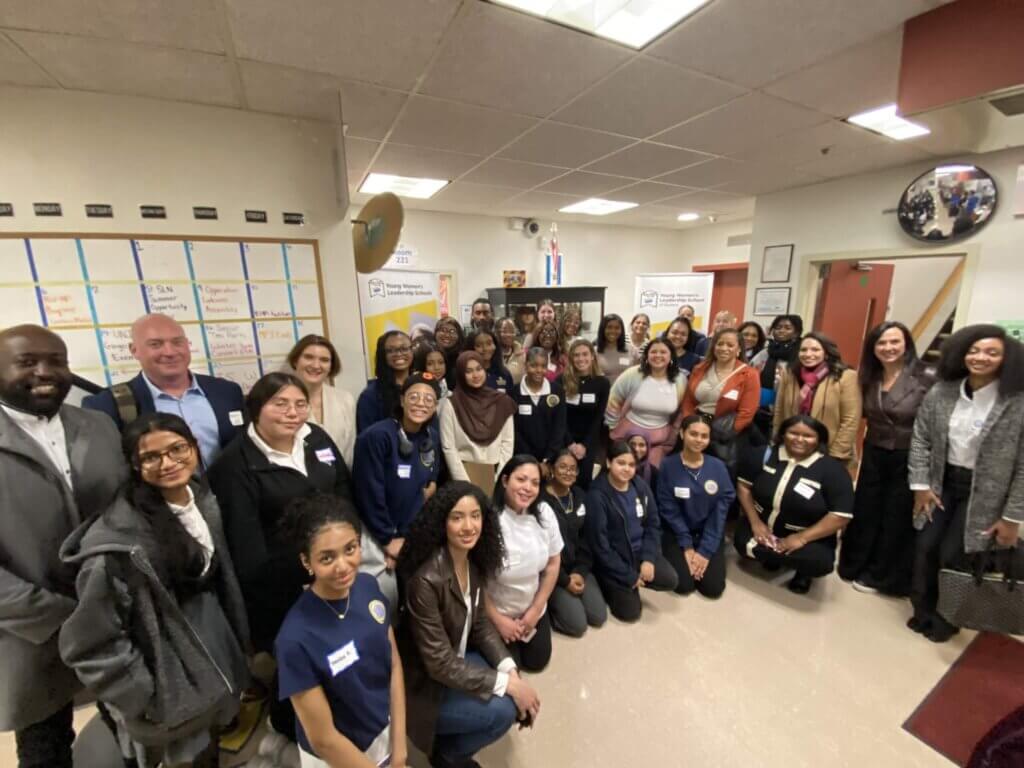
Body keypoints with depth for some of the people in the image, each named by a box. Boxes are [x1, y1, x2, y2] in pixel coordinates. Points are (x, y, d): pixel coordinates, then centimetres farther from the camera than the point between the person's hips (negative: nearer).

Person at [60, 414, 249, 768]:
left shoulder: (204, 500, -6)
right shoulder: (119, 539, -27)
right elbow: (92, 641, -19)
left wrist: (235, 642, 11)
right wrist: (142, 696, -13)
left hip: (215, 650, 6)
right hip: (170, 677, -6)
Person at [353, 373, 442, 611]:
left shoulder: (432, 437, -1)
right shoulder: (377, 437, -21)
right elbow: (370, 495, -18)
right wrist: (389, 539, -11)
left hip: (414, 534, 6)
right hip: (377, 536, -5)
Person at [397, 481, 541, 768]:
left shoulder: (474, 562, -9)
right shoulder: (426, 580, -33)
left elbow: (481, 623, 2)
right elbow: (439, 663, -26)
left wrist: (510, 669, -12)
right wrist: (506, 684, -22)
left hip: (458, 661, 7)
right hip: (426, 685, -7)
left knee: (521, 696, -4)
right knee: (503, 710, -18)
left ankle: (454, 739, 20)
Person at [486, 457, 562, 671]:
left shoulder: (545, 513, -15)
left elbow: (553, 563, -3)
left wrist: (535, 610, -2)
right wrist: (498, 620, -11)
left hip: (534, 610, 5)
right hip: (496, 613, -4)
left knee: (537, 662, 18)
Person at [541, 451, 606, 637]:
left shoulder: (580, 495, 4)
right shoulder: (540, 500, -19)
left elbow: (586, 538, 6)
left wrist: (580, 571, -6)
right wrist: (565, 580, -12)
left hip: (577, 567, 6)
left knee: (599, 617, 0)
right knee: (578, 624, -11)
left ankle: (566, 599, 22)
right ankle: (546, 605, 13)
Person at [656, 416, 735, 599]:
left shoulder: (718, 467, -7)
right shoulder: (668, 466, -14)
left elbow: (721, 510, -6)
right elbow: (668, 509, -10)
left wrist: (706, 550, -10)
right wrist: (687, 546, -11)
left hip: (709, 535, 2)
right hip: (677, 533, -2)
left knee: (713, 588, -9)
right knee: (684, 585, -14)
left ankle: (703, 554, 21)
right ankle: (678, 556, 17)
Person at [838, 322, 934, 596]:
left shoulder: (926, 378, -15)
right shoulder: (869, 377, 1)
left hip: (908, 460, -4)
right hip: (873, 456, 4)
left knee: (897, 520, 12)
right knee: (864, 514, 13)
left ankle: (880, 576, 30)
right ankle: (855, 567, 31)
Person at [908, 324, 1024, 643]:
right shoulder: (941, 393, -5)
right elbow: (920, 438, 2)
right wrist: (920, 485, -2)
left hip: (983, 492, -3)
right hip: (942, 481, 3)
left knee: (952, 556, 1)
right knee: (925, 547, 5)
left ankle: (946, 616, 29)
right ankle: (923, 610, 28)